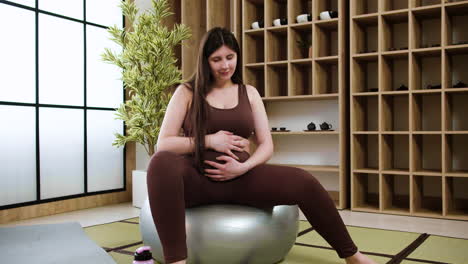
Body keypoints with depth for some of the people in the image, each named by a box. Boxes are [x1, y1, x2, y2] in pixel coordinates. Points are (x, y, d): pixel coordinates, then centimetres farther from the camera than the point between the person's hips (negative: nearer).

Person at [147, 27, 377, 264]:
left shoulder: (249, 93, 13)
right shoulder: (187, 92, 5)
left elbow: (266, 144, 8)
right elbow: (163, 144, -2)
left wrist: (243, 167, -12)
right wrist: (209, 141, -13)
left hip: (239, 177, 2)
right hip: (197, 178, -2)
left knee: (303, 181, -21)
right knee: (162, 162, -37)